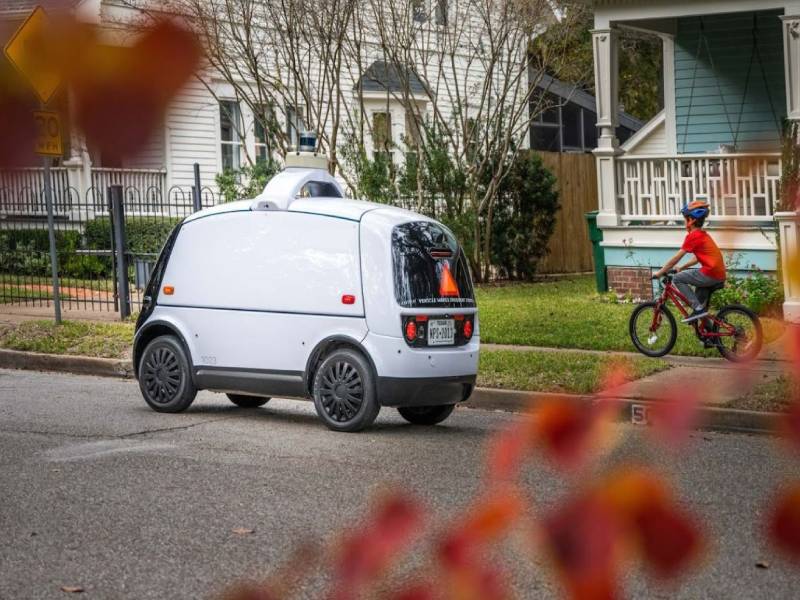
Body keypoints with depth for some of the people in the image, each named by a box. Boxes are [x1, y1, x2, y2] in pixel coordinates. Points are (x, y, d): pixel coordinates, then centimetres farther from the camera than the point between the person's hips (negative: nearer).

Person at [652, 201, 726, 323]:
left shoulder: (693, 236, -7)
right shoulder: (703, 235, 20)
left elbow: (676, 258, -6)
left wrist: (660, 272, 1)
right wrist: (682, 267, 28)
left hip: (710, 274, -9)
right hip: (720, 275, 9)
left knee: (677, 279, -1)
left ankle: (698, 308, -7)